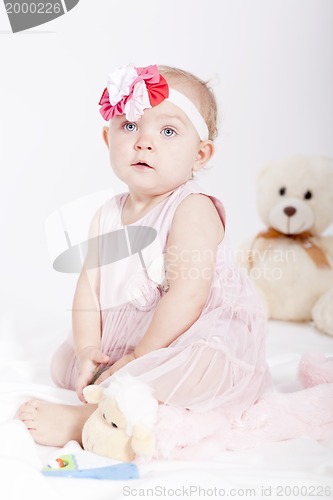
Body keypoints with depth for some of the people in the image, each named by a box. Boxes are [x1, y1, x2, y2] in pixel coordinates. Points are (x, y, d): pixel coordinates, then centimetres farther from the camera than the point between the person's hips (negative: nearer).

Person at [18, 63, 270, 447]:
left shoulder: (193, 209, -17)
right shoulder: (108, 216, 5)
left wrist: (138, 360, -23)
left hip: (193, 337, -7)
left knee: (200, 362, -38)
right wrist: (87, 349, -12)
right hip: (125, 339, 7)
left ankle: (84, 419, -30)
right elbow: (89, 287, 2)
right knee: (64, 362, 9)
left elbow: (187, 296, -24)